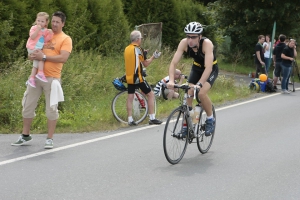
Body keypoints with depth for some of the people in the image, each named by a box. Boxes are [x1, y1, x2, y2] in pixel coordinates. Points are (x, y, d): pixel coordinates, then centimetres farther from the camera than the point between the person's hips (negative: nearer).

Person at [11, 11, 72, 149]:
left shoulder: (65, 39, 0)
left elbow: (63, 58, -14)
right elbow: (31, 54, 16)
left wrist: (44, 57, -18)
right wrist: (34, 54, -8)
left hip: (52, 78, -5)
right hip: (36, 75, 5)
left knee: (51, 109, -2)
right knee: (28, 106, 8)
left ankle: (49, 139, 8)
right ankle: (25, 136, 21)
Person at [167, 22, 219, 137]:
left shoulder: (207, 44, -35)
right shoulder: (184, 43, -25)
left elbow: (208, 67, -43)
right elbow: (173, 63, -28)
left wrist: (199, 84, -55)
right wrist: (171, 81, -43)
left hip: (211, 70, -4)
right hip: (196, 68, 4)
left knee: (201, 93, -25)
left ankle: (210, 119, -2)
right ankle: (186, 126, 5)